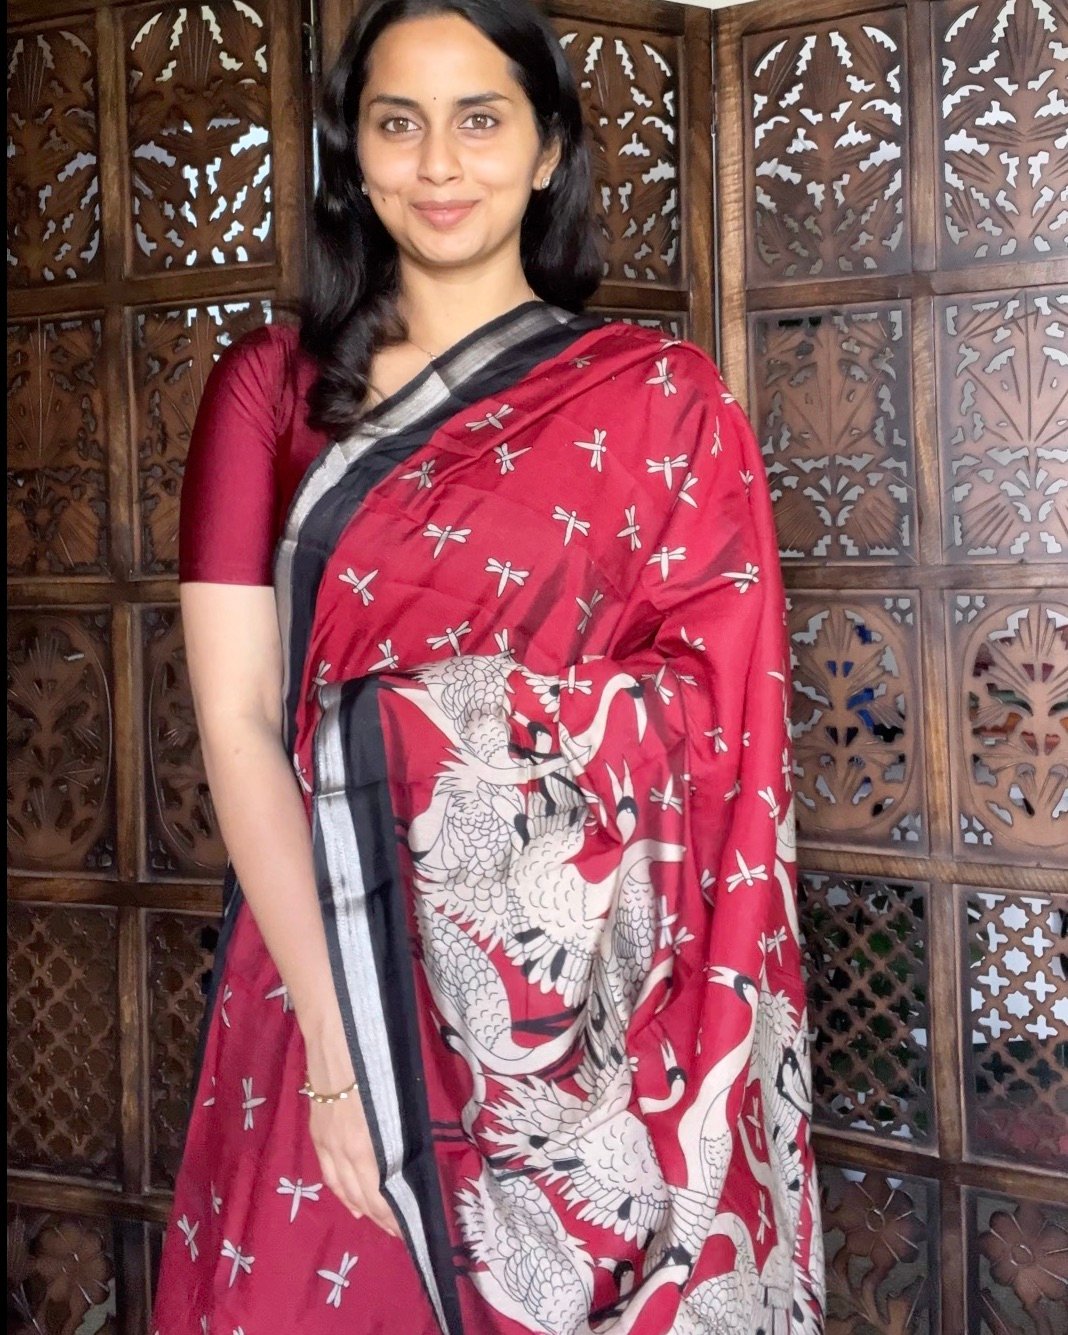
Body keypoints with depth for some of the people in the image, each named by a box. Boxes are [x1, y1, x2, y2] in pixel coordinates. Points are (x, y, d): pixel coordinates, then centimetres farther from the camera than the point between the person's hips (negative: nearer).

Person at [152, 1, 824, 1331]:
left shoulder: (658, 397, 0)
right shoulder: (270, 385, 3)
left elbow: (718, 721, -5)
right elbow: (236, 720, -6)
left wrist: (421, 724, -16)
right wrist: (336, 1031, -15)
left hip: (592, 1002, -1)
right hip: (332, 959, 2)